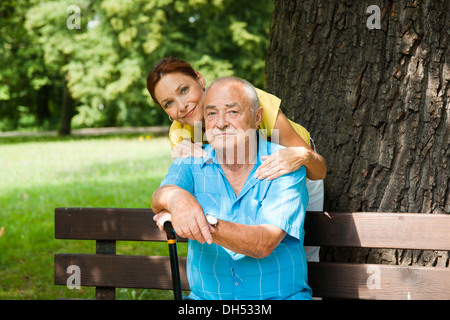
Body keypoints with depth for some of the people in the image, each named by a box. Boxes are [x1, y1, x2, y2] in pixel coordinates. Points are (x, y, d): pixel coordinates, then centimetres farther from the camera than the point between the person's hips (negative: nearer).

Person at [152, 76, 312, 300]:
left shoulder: (285, 166, -5)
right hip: (206, 297, 3)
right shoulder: (190, 164, 5)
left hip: (280, 295, -3)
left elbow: (264, 244, -18)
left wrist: (208, 223, -33)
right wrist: (177, 197, -41)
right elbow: (159, 198, -17)